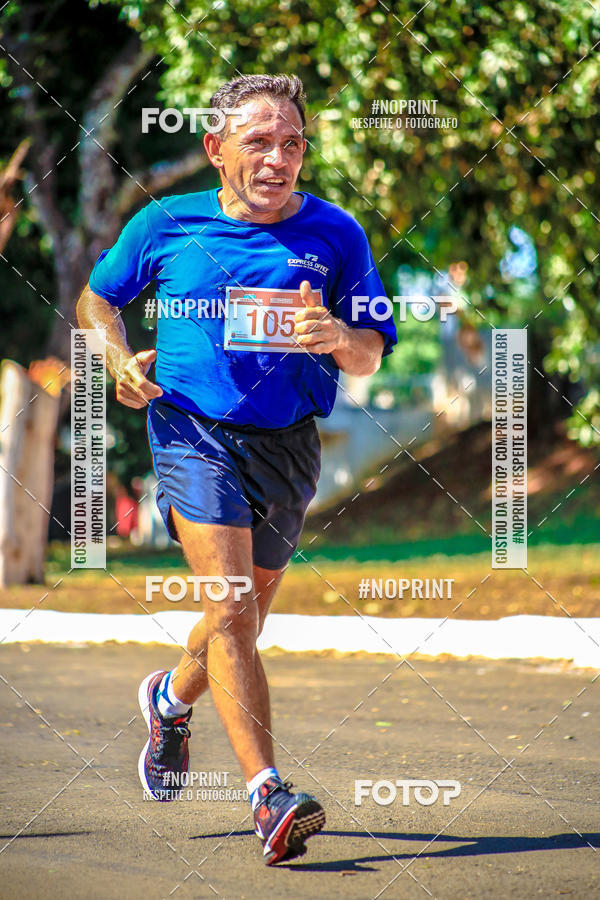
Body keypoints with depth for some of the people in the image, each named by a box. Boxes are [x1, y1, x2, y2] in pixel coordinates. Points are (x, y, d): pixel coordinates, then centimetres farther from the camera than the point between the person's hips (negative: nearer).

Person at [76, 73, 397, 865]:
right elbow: (96, 297, 16)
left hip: (287, 445, 3)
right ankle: (268, 794, -25)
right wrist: (119, 359, -3)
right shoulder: (167, 225, 0)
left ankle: (172, 699, 49)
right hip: (193, 429, -2)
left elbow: (372, 357, 1)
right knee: (231, 607, -20)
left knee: (243, 622, 15)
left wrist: (340, 339, -22)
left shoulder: (336, 235, 0)